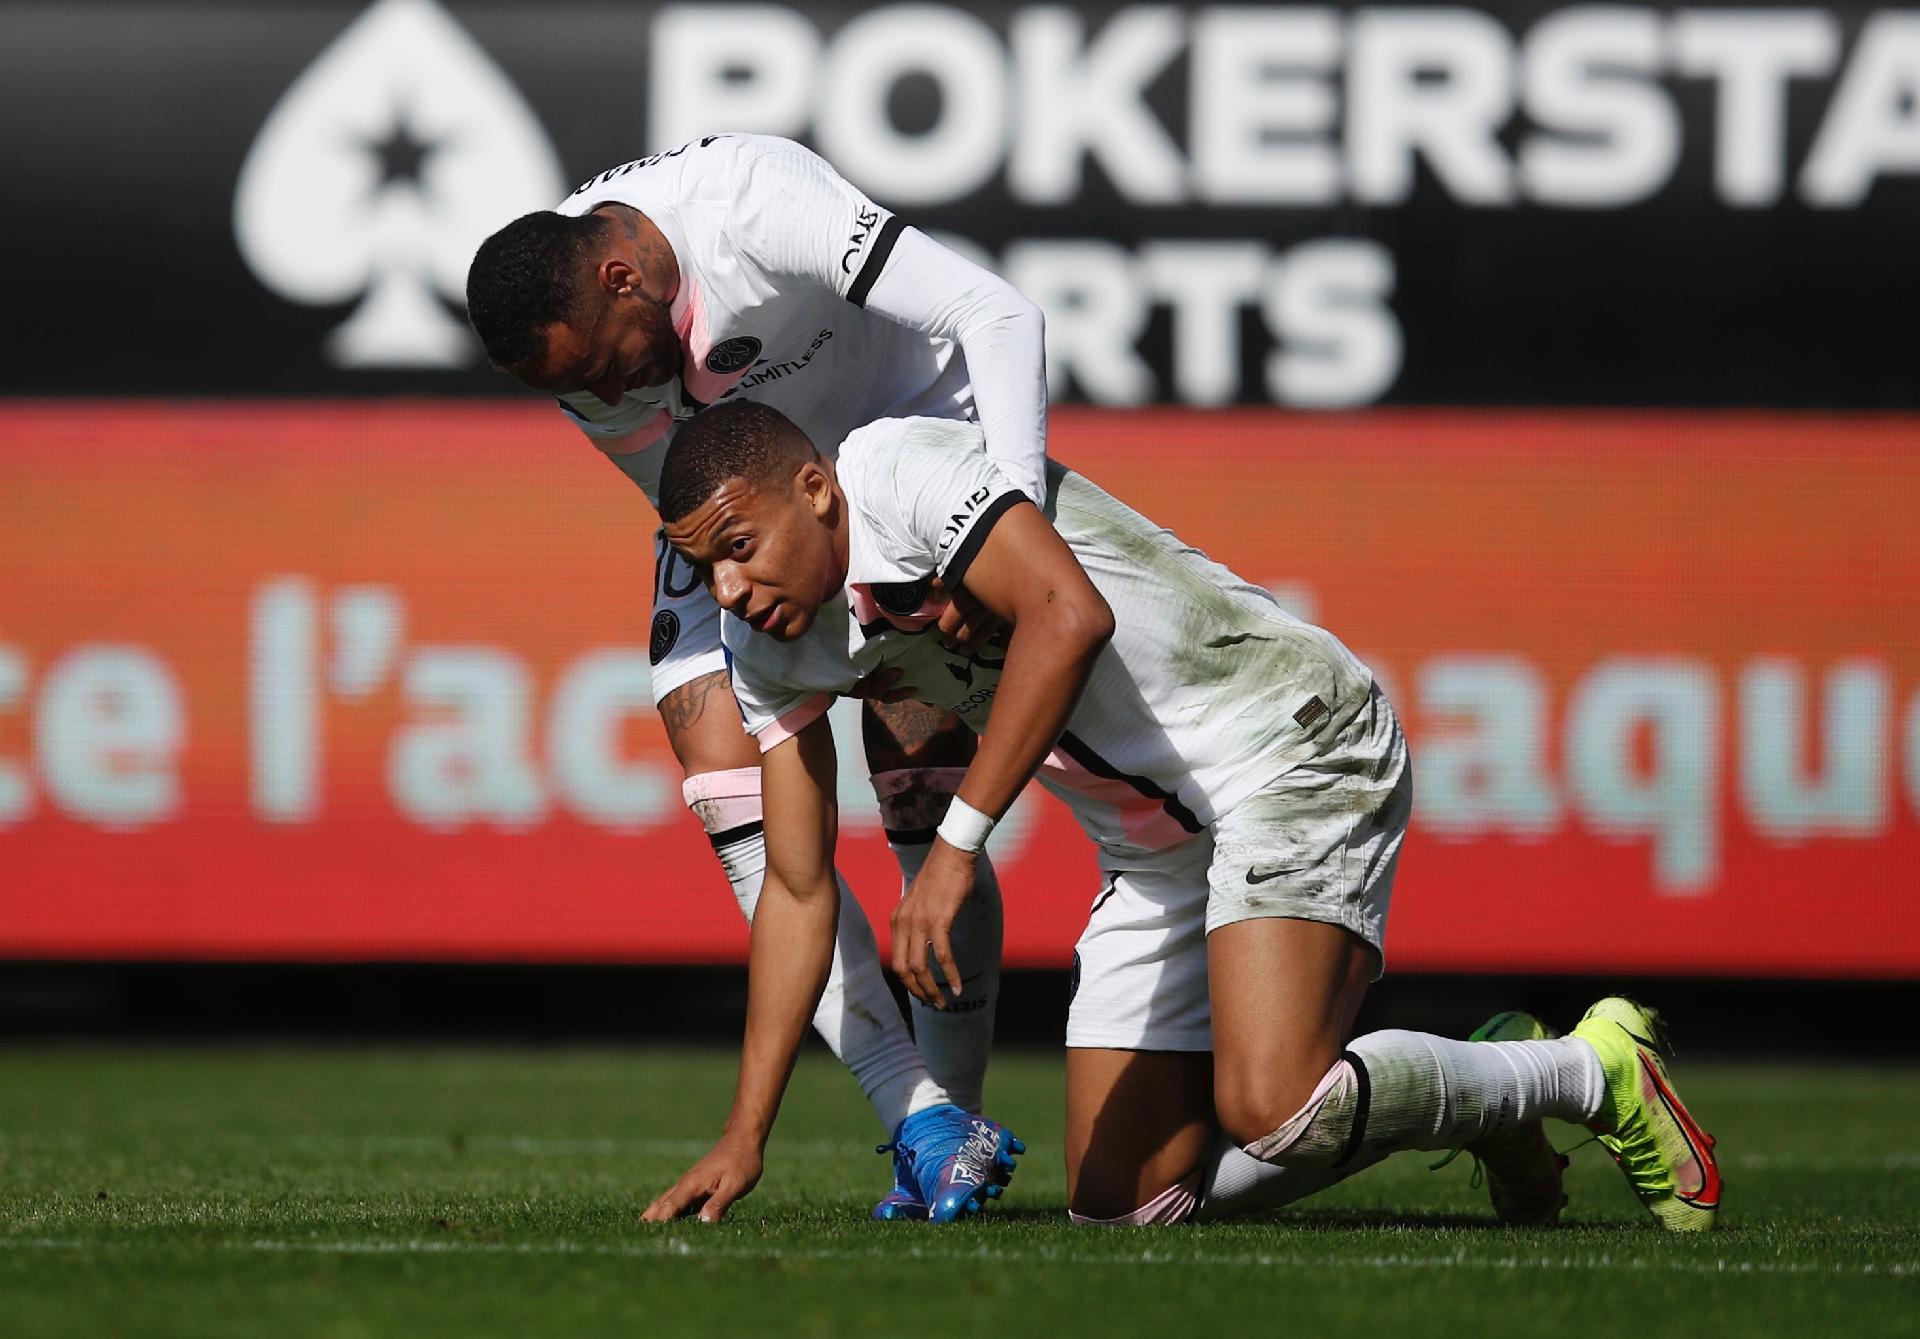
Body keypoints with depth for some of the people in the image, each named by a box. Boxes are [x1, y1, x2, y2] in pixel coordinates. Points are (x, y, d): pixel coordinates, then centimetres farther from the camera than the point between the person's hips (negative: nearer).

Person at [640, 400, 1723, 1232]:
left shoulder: (896, 468, -19)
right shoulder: (772, 654, 6)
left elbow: (1068, 614, -35)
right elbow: (799, 890, 12)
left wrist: (958, 845, -37)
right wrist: (745, 1136, 6)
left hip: (1289, 748, -9)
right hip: (1157, 852, 9)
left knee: (1271, 1111, -28)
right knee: (1123, 1201, 2)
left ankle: (1597, 1073, -4)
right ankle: (1479, 1091, 18)